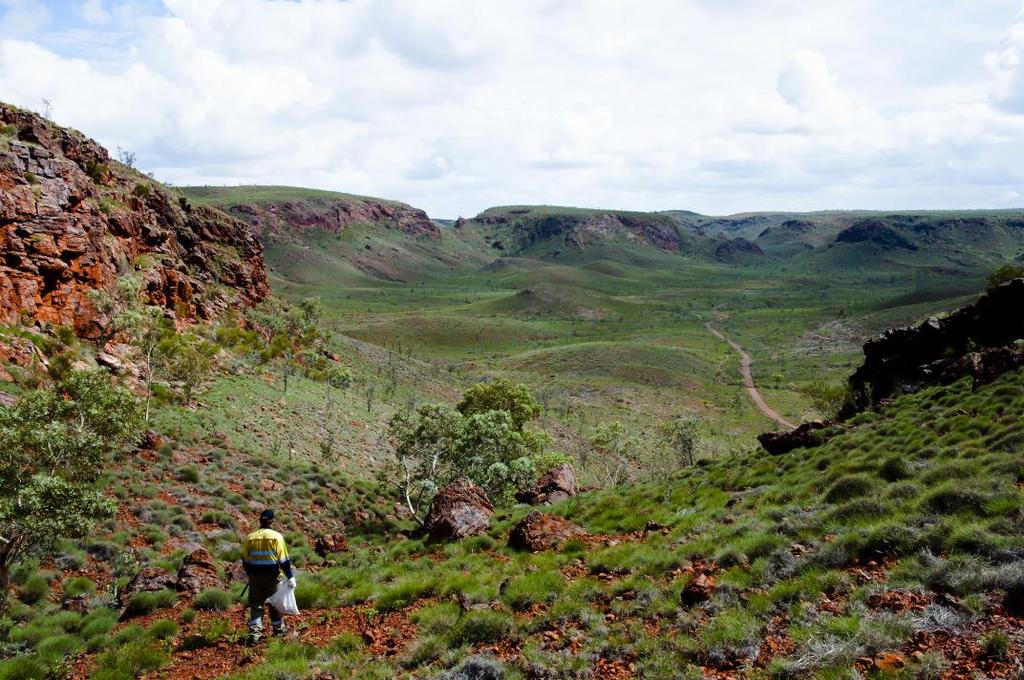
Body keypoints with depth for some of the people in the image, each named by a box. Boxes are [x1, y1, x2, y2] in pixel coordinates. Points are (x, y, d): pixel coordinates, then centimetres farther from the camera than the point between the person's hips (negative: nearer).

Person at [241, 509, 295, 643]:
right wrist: (290, 577, -6)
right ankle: (278, 628, 25)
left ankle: (255, 632, 1)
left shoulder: (250, 537, 1)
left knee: (255, 604, 8)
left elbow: (245, 560, 9)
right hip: (272, 576, -2)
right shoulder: (276, 537, -9)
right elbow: (284, 559, -10)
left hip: (255, 576, 2)